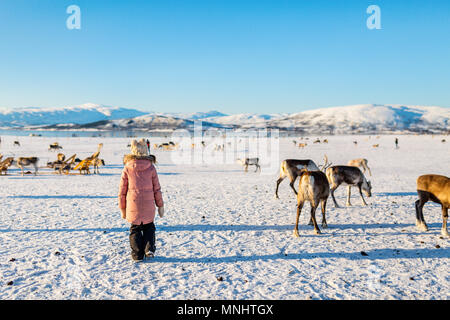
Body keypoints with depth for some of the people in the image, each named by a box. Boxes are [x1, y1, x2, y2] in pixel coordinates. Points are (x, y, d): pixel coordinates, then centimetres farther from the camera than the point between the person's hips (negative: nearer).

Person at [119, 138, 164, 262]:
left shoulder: (127, 168, -1)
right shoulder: (151, 167, -2)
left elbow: (122, 191, 2)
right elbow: (157, 189, 2)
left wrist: (122, 208, 11)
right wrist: (160, 205, 10)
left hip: (133, 205, 0)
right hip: (148, 206, 0)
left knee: (135, 229, 13)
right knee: (149, 227, 19)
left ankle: (137, 254, 14)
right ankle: (149, 249, 10)